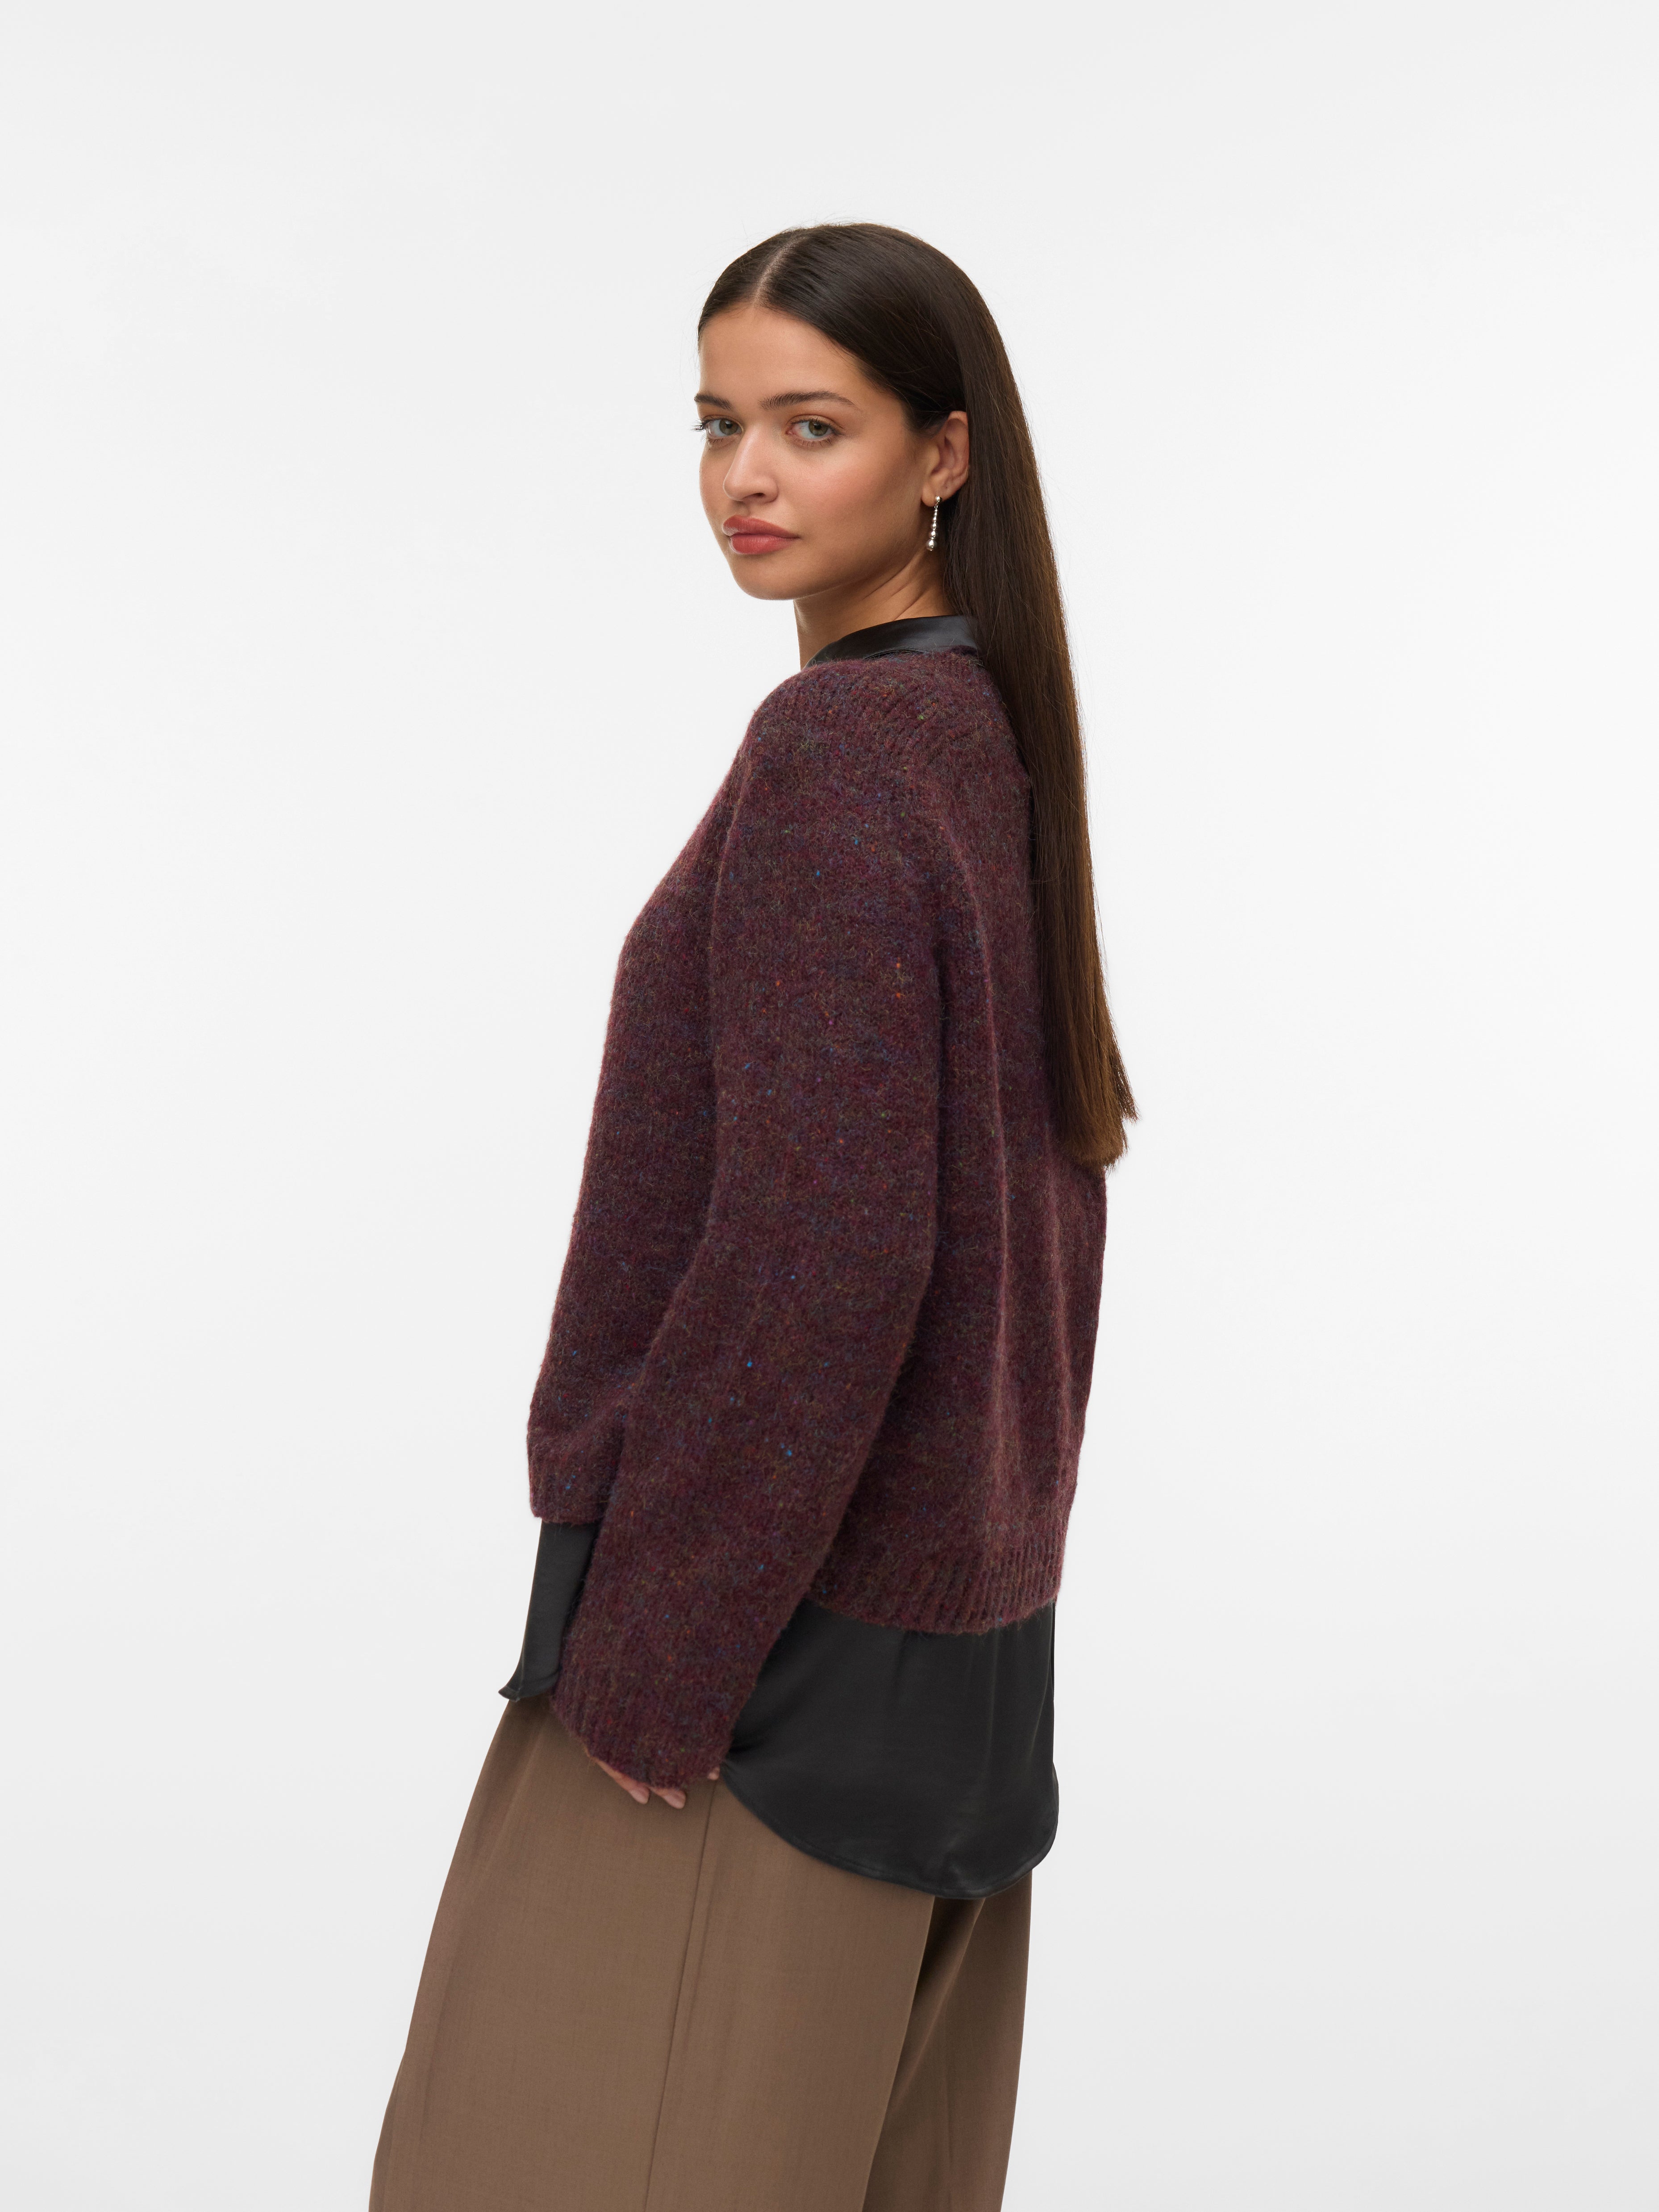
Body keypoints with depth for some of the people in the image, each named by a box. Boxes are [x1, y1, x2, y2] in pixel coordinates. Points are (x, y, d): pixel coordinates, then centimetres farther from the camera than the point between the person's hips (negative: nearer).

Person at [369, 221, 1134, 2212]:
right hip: (951, 1615, 9)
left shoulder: (831, 746, -18)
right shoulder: (987, 732, 9)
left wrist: (649, 1656, -17)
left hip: (777, 1633, -9)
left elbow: (820, 1242, -23)